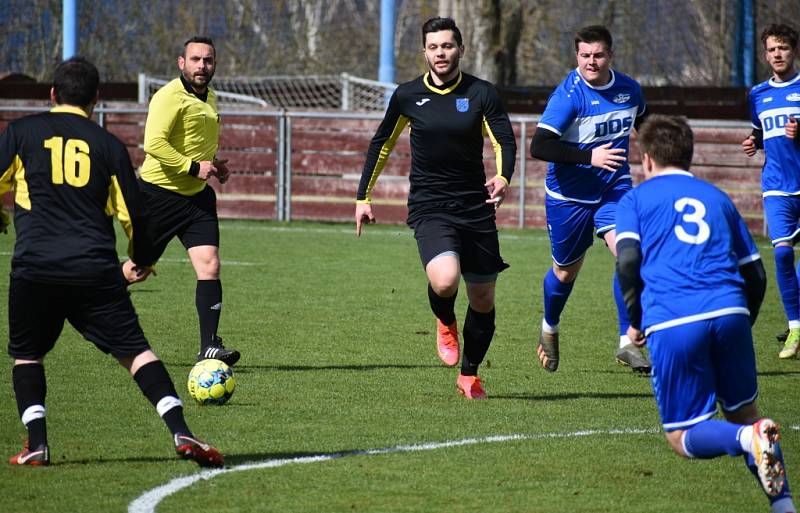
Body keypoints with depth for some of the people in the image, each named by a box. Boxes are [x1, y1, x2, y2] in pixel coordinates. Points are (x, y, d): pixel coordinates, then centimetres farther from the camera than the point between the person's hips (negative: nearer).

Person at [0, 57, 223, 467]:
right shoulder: (108, 145, 9)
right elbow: (133, 213, 10)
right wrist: (142, 260, 28)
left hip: (34, 266, -1)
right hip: (96, 271, 1)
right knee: (134, 350, 4)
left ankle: (36, 444, 3)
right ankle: (180, 432, -10)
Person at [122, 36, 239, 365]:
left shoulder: (210, 99, 14)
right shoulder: (170, 97, -15)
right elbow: (154, 144, -25)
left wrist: (214, 165, 13)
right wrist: (194, 167, -24)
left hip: (197, 196, 7)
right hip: (159, 193, -7)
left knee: (209, 266, -8)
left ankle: (209, 346, -10)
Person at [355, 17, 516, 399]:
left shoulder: (481, 93, -2)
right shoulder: (407, 96, 1)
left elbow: (505, 140, -10)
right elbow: (382, 144, 14)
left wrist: (503, 178, -31)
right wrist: (363, 196, 13)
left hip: (475, 206, 1)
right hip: (429, 207, -1)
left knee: (483, 301, 7)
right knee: (445, 281, -27)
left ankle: (469, 376, 28)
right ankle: (445, 323, 8)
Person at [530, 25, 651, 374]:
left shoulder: (629, 90, -2)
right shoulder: (568, 94, -20)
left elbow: (642, 123, 22)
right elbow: (539, 147, -28)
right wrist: (589, 157, -34)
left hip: (615, 189, 3)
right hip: (569, 196, -3)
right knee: (566, 271, 12)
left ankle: (627, 343, -14)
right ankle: (550, 330, 43)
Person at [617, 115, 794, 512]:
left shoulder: (635, 199, 15)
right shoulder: (718, 198, 25)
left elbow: (628, 261, -1)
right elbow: (755, 275, 22)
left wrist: (636, 322, 11)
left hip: (671, 323, -3)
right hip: (730, 313, 3)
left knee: (682, 437, 7)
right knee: (743, 412, 17)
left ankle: (746, 438, -25)